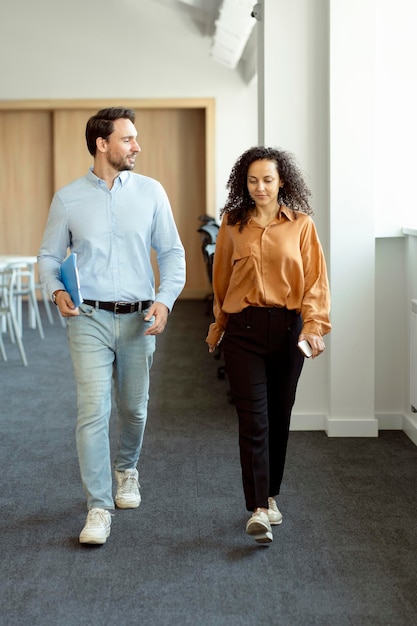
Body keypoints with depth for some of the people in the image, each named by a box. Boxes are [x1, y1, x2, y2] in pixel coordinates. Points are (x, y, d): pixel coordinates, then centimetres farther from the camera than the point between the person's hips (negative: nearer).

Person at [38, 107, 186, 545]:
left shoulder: (150, 192, 3)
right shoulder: (68, 199, 2)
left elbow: (172, 252, 4)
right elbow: (49, 255, 8)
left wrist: (164, 300, -10)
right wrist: (56, 290, -12)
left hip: (138, 319, 2)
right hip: (89, 319, -2)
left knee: (134, 409, 14)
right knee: (93, 411, -10)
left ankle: (126, 469, 43)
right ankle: (99, 508, -2)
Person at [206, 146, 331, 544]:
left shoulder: (301, 225, 1)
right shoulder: (233, 224, 5)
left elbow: (315, 280, -3)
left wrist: (313, 325, -15)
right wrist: (218, 327, 19)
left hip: (288, 328, 1)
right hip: (244, 328, 0)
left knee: (279, 417, 10)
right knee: (253, 419, -8)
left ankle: (270, 494, 28)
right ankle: (258, 510, -8)